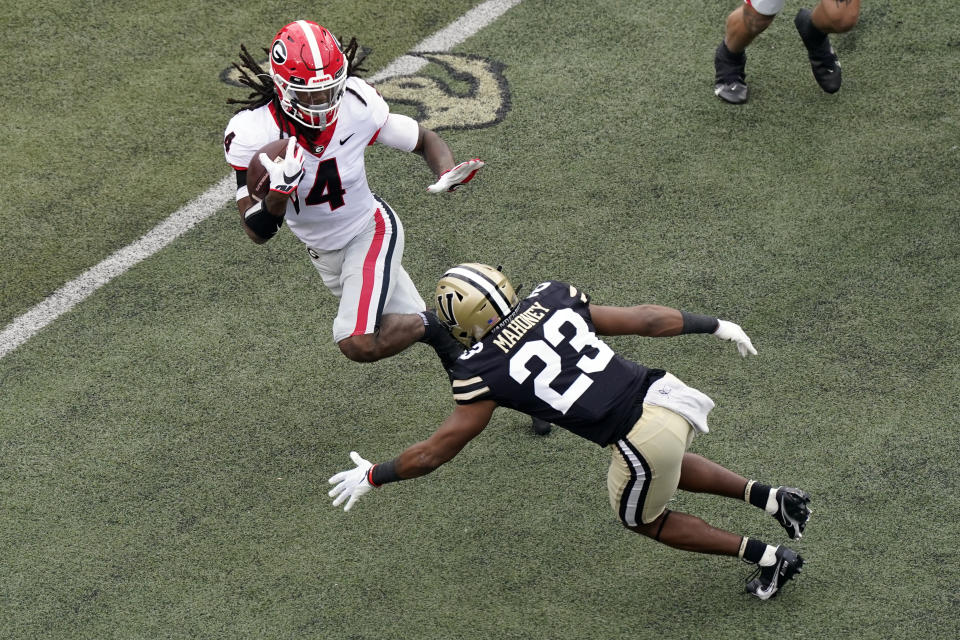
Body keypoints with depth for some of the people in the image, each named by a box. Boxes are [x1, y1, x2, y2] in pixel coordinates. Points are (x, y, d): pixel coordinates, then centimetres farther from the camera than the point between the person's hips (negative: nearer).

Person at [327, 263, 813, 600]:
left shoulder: (482, 371, -2)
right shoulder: (551, 300, 10)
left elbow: (433, 453, 5)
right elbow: (645, 319, 12)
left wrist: (371, 476, 20)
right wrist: (716, 326, 24)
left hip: (643, 438, -6)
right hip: (667, 392, 6)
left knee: (642, 519, 26)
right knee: (665, 466, 39)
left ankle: (768, 557, 23)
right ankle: (768, 497, 24)